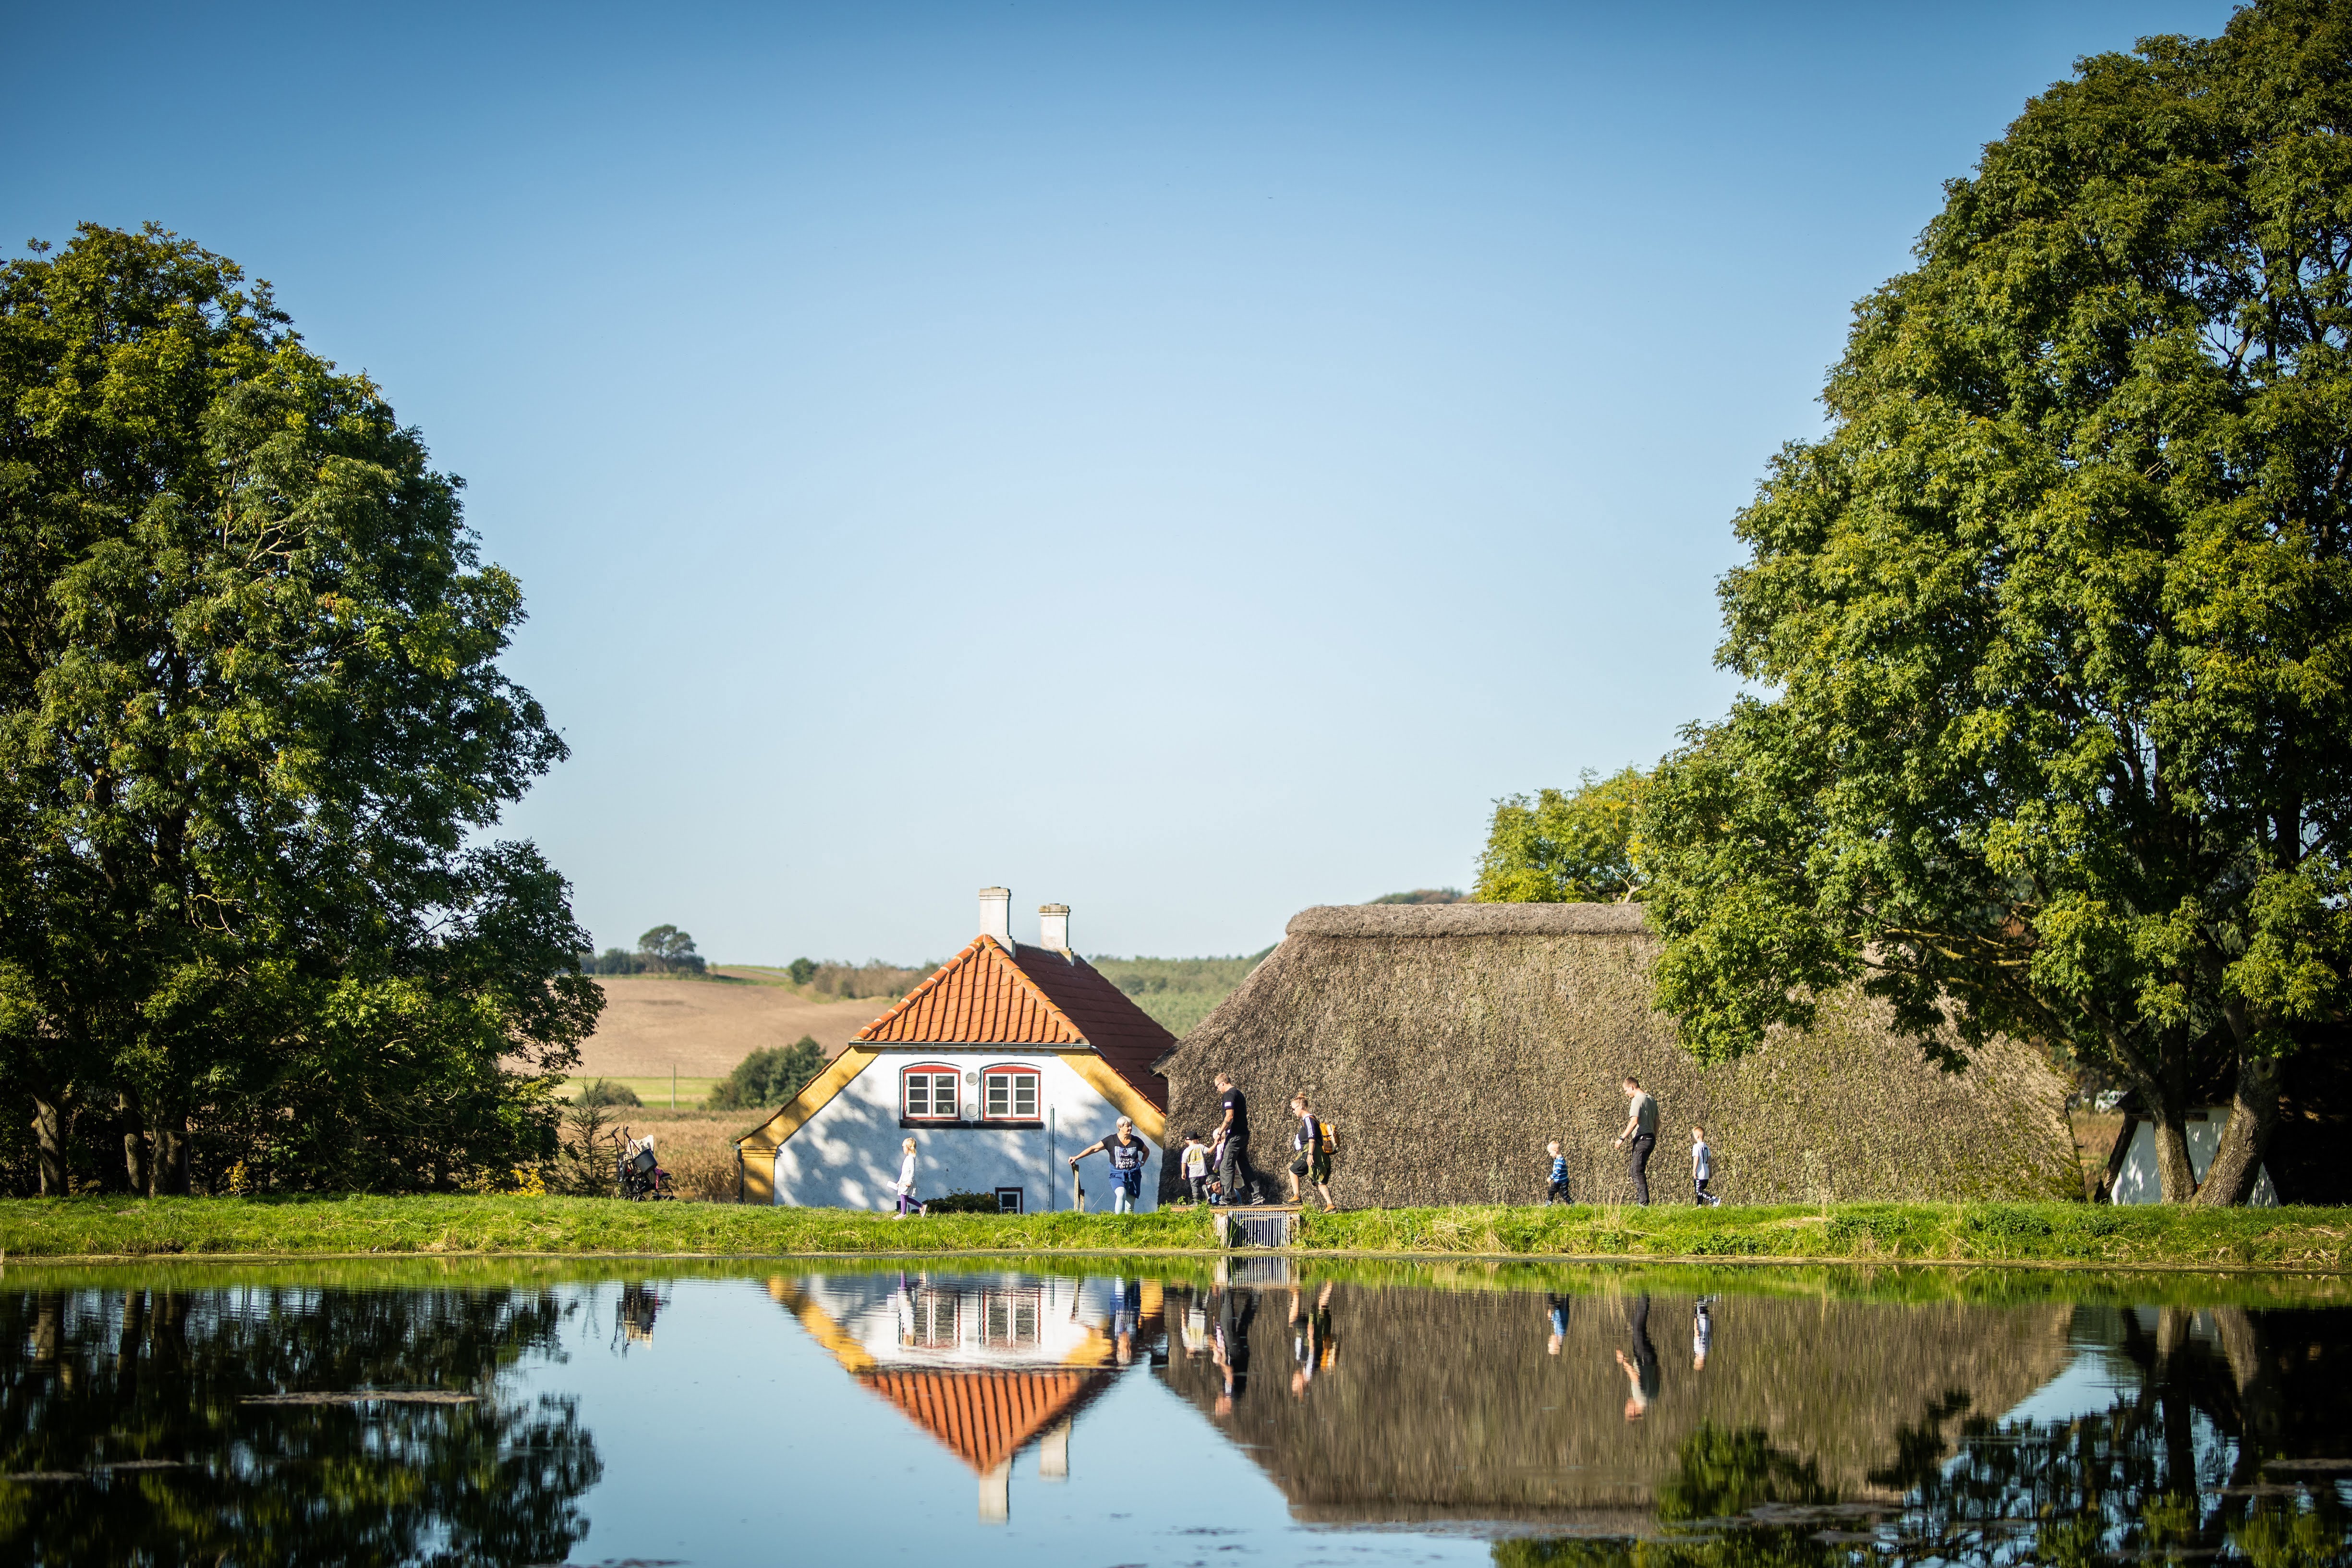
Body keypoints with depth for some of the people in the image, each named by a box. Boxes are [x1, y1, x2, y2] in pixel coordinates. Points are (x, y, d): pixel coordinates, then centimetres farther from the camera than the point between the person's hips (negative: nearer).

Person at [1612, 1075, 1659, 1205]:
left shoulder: (1637, 1100, -11)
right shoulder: (1651, 1100, 17)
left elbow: (1634, 1121, -20)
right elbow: (1657, 1122, 22)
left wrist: (1622, 1138, -19)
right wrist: (1654, 1138, 29)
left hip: (1642, 1139, -10)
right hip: (1651, 1138, 10)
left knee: (1637, 1170, -11)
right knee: (1635, 1170, 14)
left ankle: (1644, 1201, -18)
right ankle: (1641, 1198, 12)